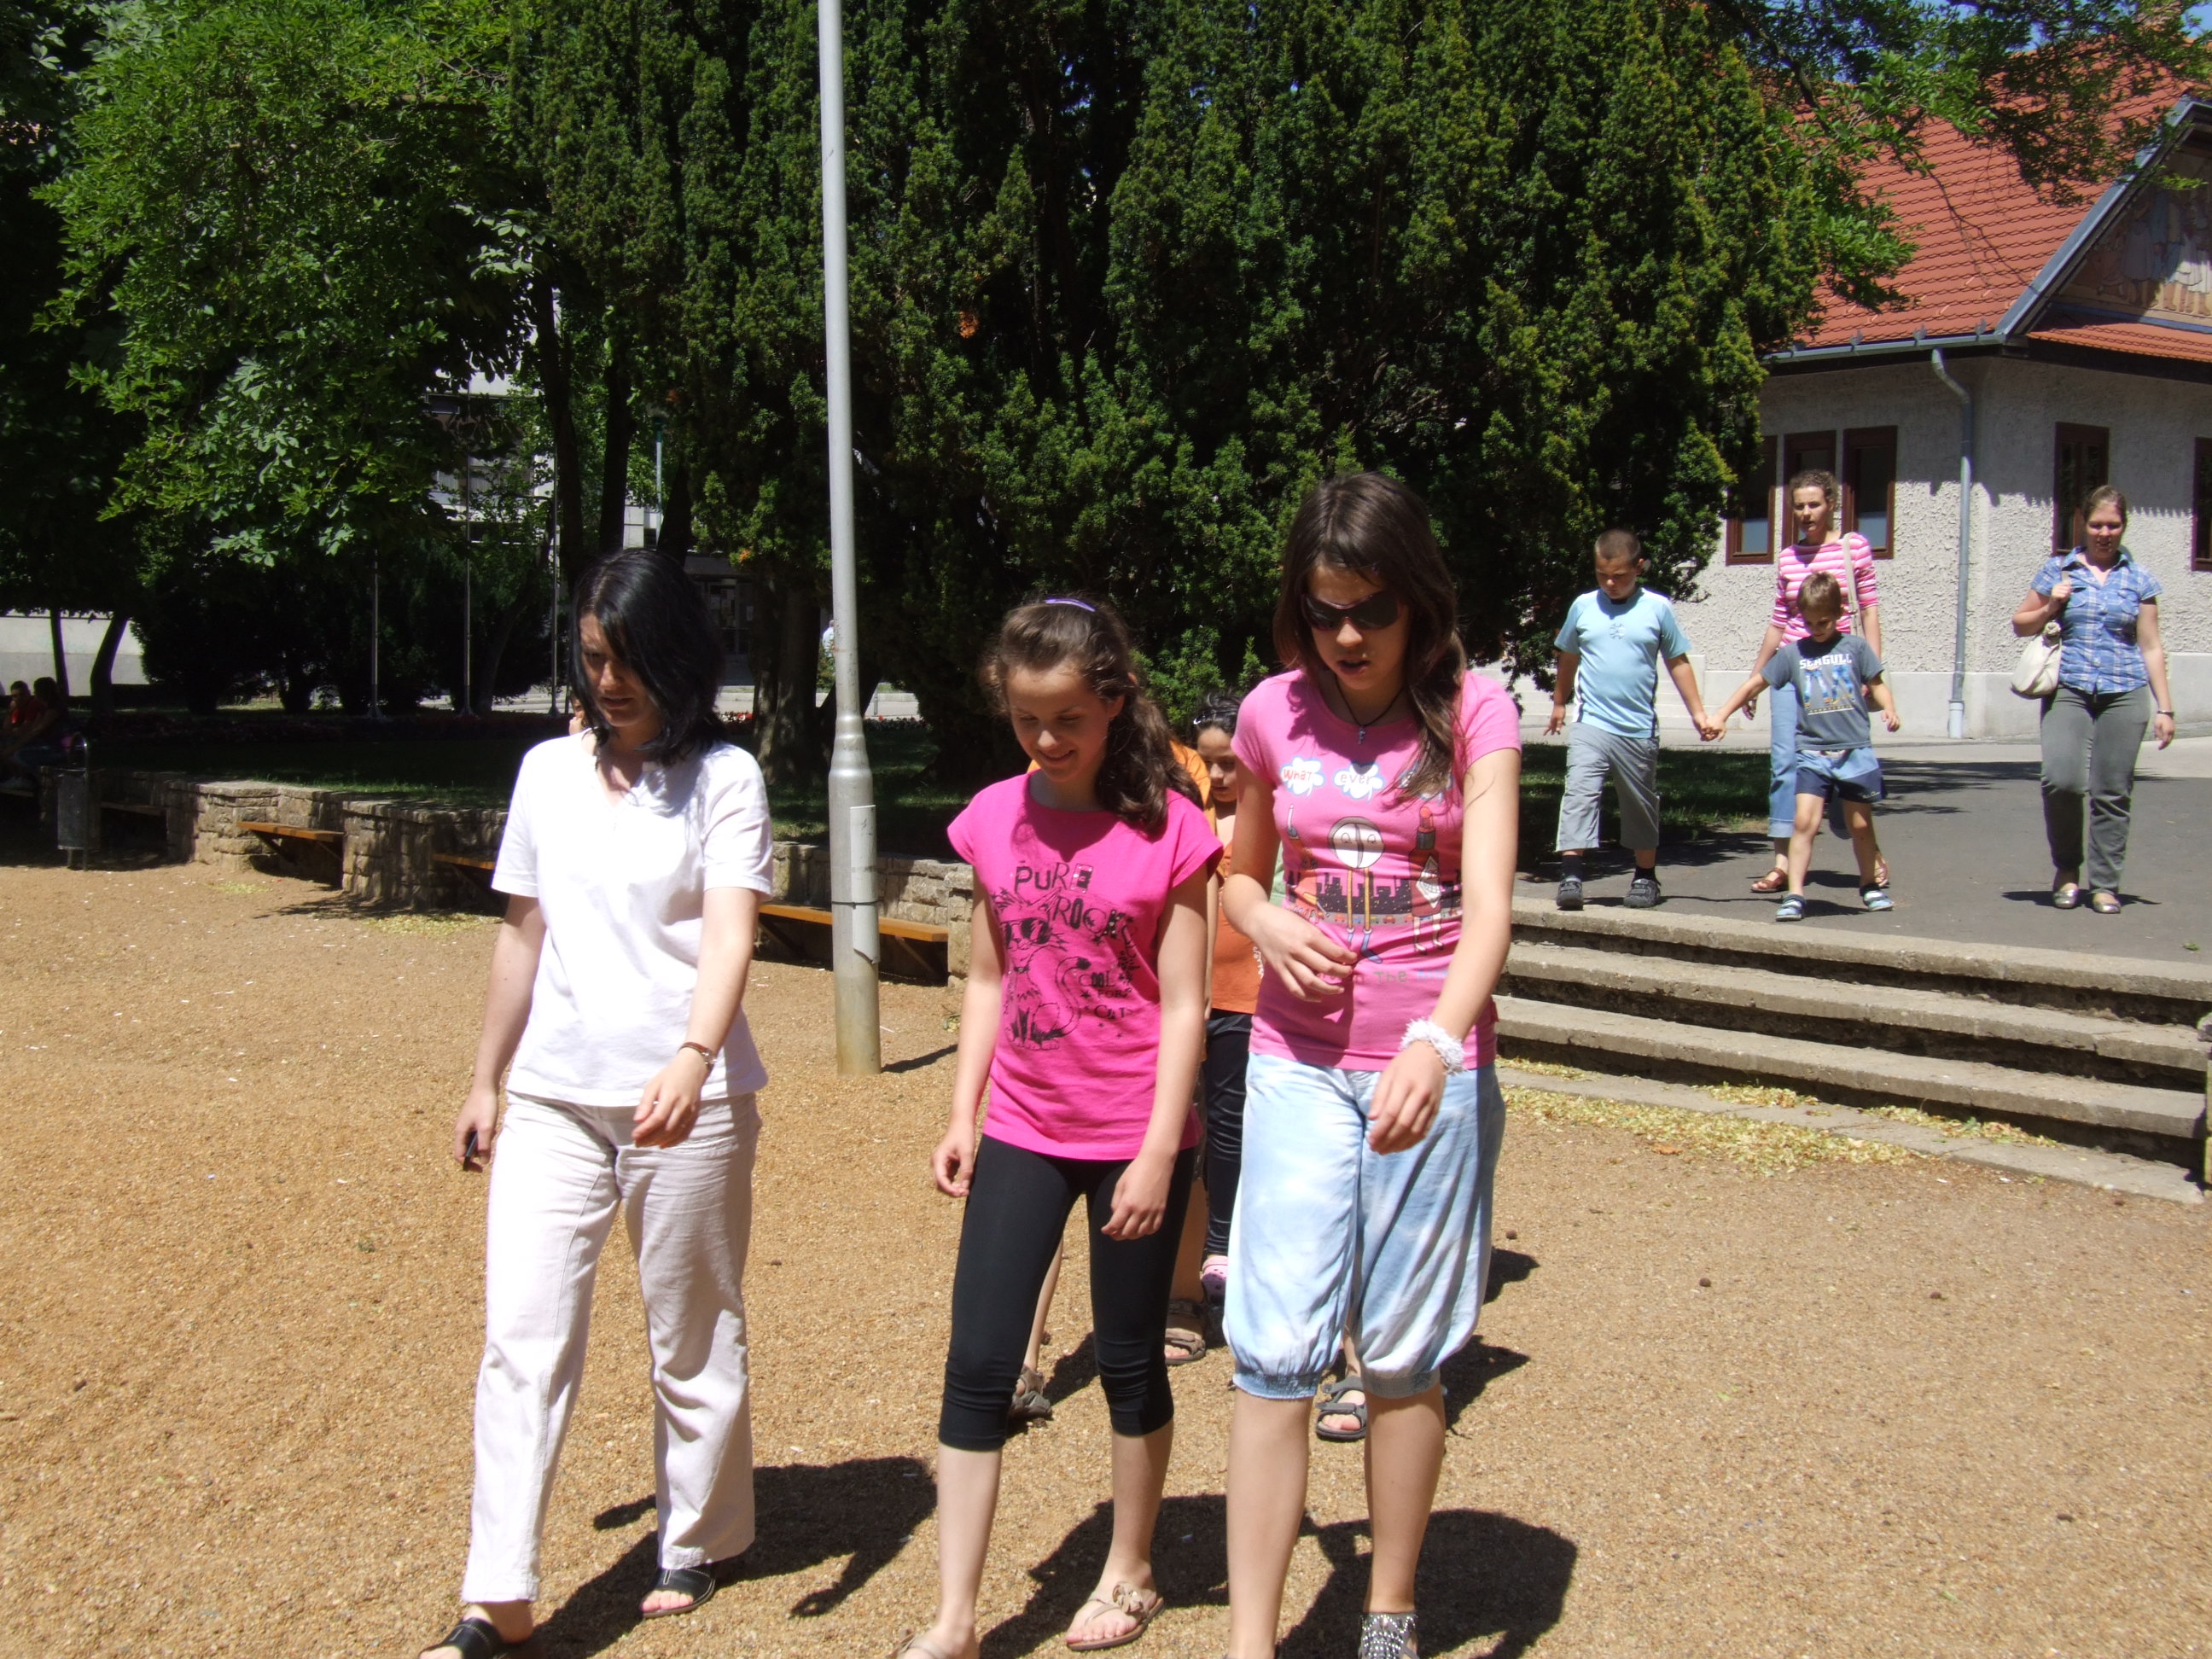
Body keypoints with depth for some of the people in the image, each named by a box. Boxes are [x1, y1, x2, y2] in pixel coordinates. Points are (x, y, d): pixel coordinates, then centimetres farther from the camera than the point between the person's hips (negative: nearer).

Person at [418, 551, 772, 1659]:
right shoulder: (549, 771, 9)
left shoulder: (723, 778, -5)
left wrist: (693, 1058, -34)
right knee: (521, 1332, -4)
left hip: (689, 1099, -3)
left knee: (693, 1335, 9)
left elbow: (729, 934, -18)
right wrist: (485, 1080, 17)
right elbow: (523, 933, 16)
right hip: (553, 1097, 4)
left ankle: (694, 1545, 29)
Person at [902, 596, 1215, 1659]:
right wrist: (961, 1114, 4)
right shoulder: (995, 820, 2)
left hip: (1135, 1133, -3)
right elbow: (989, 979, 10)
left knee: (1131, 1360, 11)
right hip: (1023, 1131, 4)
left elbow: (1184, 1004, -10)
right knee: (977, 1363, -1)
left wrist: (1158, 1152, -13)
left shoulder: (1167, 827, -10)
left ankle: (1128, 1574, 31)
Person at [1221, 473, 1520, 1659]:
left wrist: (1435, 1043, -32)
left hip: (1431, 1068, -1)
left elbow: (1489, 904, -15)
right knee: (1272, 1352, -5)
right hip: (1298, 1062, 2)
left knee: (1404, 1356, 8)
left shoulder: (1473, 713, -5)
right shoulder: (1274, 714, 2)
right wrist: (1266, 923, -7)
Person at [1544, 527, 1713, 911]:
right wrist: (1559, 703, 26)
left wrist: (1698, 712, 7)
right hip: (1590, 723, 0)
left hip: (1639, 728, 0)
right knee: (1579, 792, -16)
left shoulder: (1657, 608, 1)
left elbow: (1678, 663, 8)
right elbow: (1568, 658, 18)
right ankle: (1571, 873, -19)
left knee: (1640, 803, 12)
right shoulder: (1583, 607, 4)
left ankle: (1645, 875, 27)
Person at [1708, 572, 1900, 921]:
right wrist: (1721, 718, 10)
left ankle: (1870, 885, 31)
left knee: (1860, 825, 10)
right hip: (1812, 753, 0)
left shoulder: (1855, 647, 5)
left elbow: (1876, 684, 10)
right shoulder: (1793, 654, 7)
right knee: (1804, 821, -13)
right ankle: (1794, 895, -12)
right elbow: (1755, 684, 12)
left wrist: (1889, 708, -10)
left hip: (1855, 751, 0)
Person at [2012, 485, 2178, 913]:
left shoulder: (2138, 578, 9)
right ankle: (2066, 867, 6)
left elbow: (2151, 647, 11)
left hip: (2125, 694, 1)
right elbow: (2020, 625, 15)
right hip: (2069, 690, -1)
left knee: (2113, 793, -1)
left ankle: (2105, 885, 9)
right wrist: (2050, 608, -5)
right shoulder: (2058, 570, 8)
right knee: (2062, 780, -17)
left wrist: (2164, 707, 8)